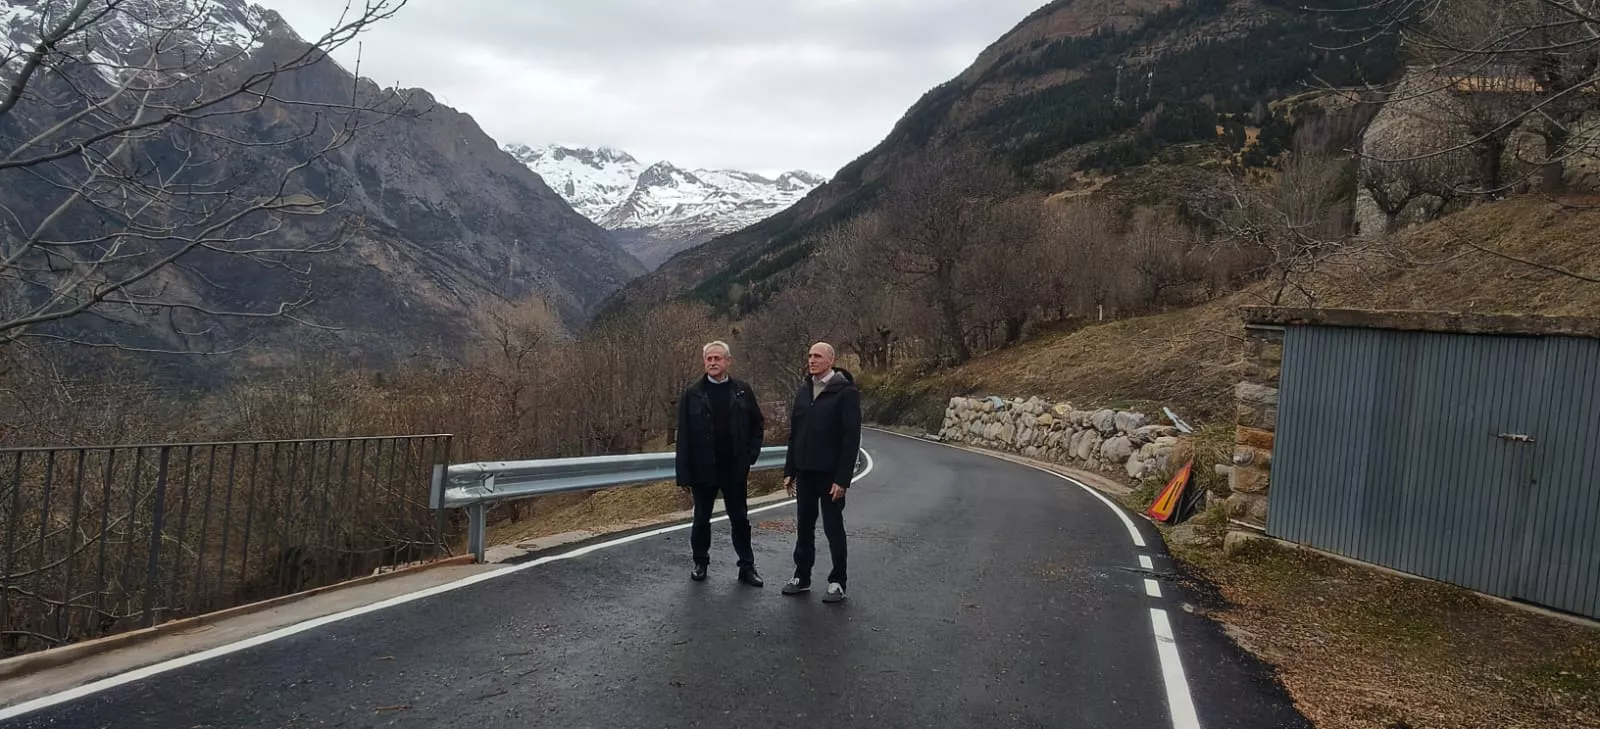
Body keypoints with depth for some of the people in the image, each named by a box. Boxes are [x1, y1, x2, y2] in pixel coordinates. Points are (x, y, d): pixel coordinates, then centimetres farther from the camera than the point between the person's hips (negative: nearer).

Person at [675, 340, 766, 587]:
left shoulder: (743, 391, 0)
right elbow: (683, 436, -5)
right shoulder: (692, 393, -4)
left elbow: (758, 425, 8)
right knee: (701, 519, 11)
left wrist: (749, 456, -2)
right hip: (703, 471, -1)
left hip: (735, 471, 1)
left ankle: (747, 566, 18)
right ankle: (700, 562, 27)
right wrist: (684, 475, -8)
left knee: (740, 520, 9)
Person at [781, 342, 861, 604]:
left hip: (830, 474, -5)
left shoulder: (846, 392, -11)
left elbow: (851, 438, -14)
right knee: (805, 526, 12)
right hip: (805, 472, 6)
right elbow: (794, 434, 12)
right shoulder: (803, 390, 8)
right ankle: (802, 577, 23)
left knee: (833, 527, 4)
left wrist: (843, 478, -18)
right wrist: (789, 470, 9)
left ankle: (837, 582, 14)